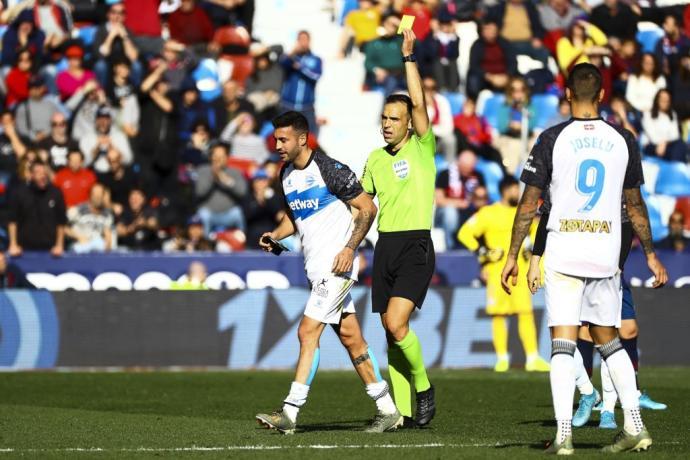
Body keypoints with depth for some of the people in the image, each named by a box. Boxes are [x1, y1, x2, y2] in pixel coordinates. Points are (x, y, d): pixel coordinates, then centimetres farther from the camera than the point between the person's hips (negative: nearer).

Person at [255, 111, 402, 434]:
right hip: (316, 267, 8)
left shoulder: (329, 170, -14)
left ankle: (290, 412, -13)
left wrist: (350, 248, -17)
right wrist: (276, 235, 5)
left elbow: (367, 208, -10)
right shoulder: (286, 175, 10)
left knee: (308, 331, -13)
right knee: (349, 336, 9)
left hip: (336, 264, -8)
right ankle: (387, 410, 15)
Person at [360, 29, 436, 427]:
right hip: (385, 246, 6)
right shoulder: (376, 158, 14)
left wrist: (409, 56, -16)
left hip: (416, 245, -6)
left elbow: (419, 102, -15)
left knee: (396, 323, -20)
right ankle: (402, 410, 8)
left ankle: (423, 387, 1)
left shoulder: (423, 149, -2)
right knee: (391, 331, 4)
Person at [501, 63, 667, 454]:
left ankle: (564, 434, -12)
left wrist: (513, 256, 5)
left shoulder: (553, 139, -3)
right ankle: (635, 427, 11)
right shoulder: (623, 140, 4)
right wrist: (651, 255, 21)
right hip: (606, 253, 3)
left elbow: (529, 204, -3)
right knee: (608, 340, 16)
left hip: (563, 251, -3)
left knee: (563, 344, -3)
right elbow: (635, 205, 11)